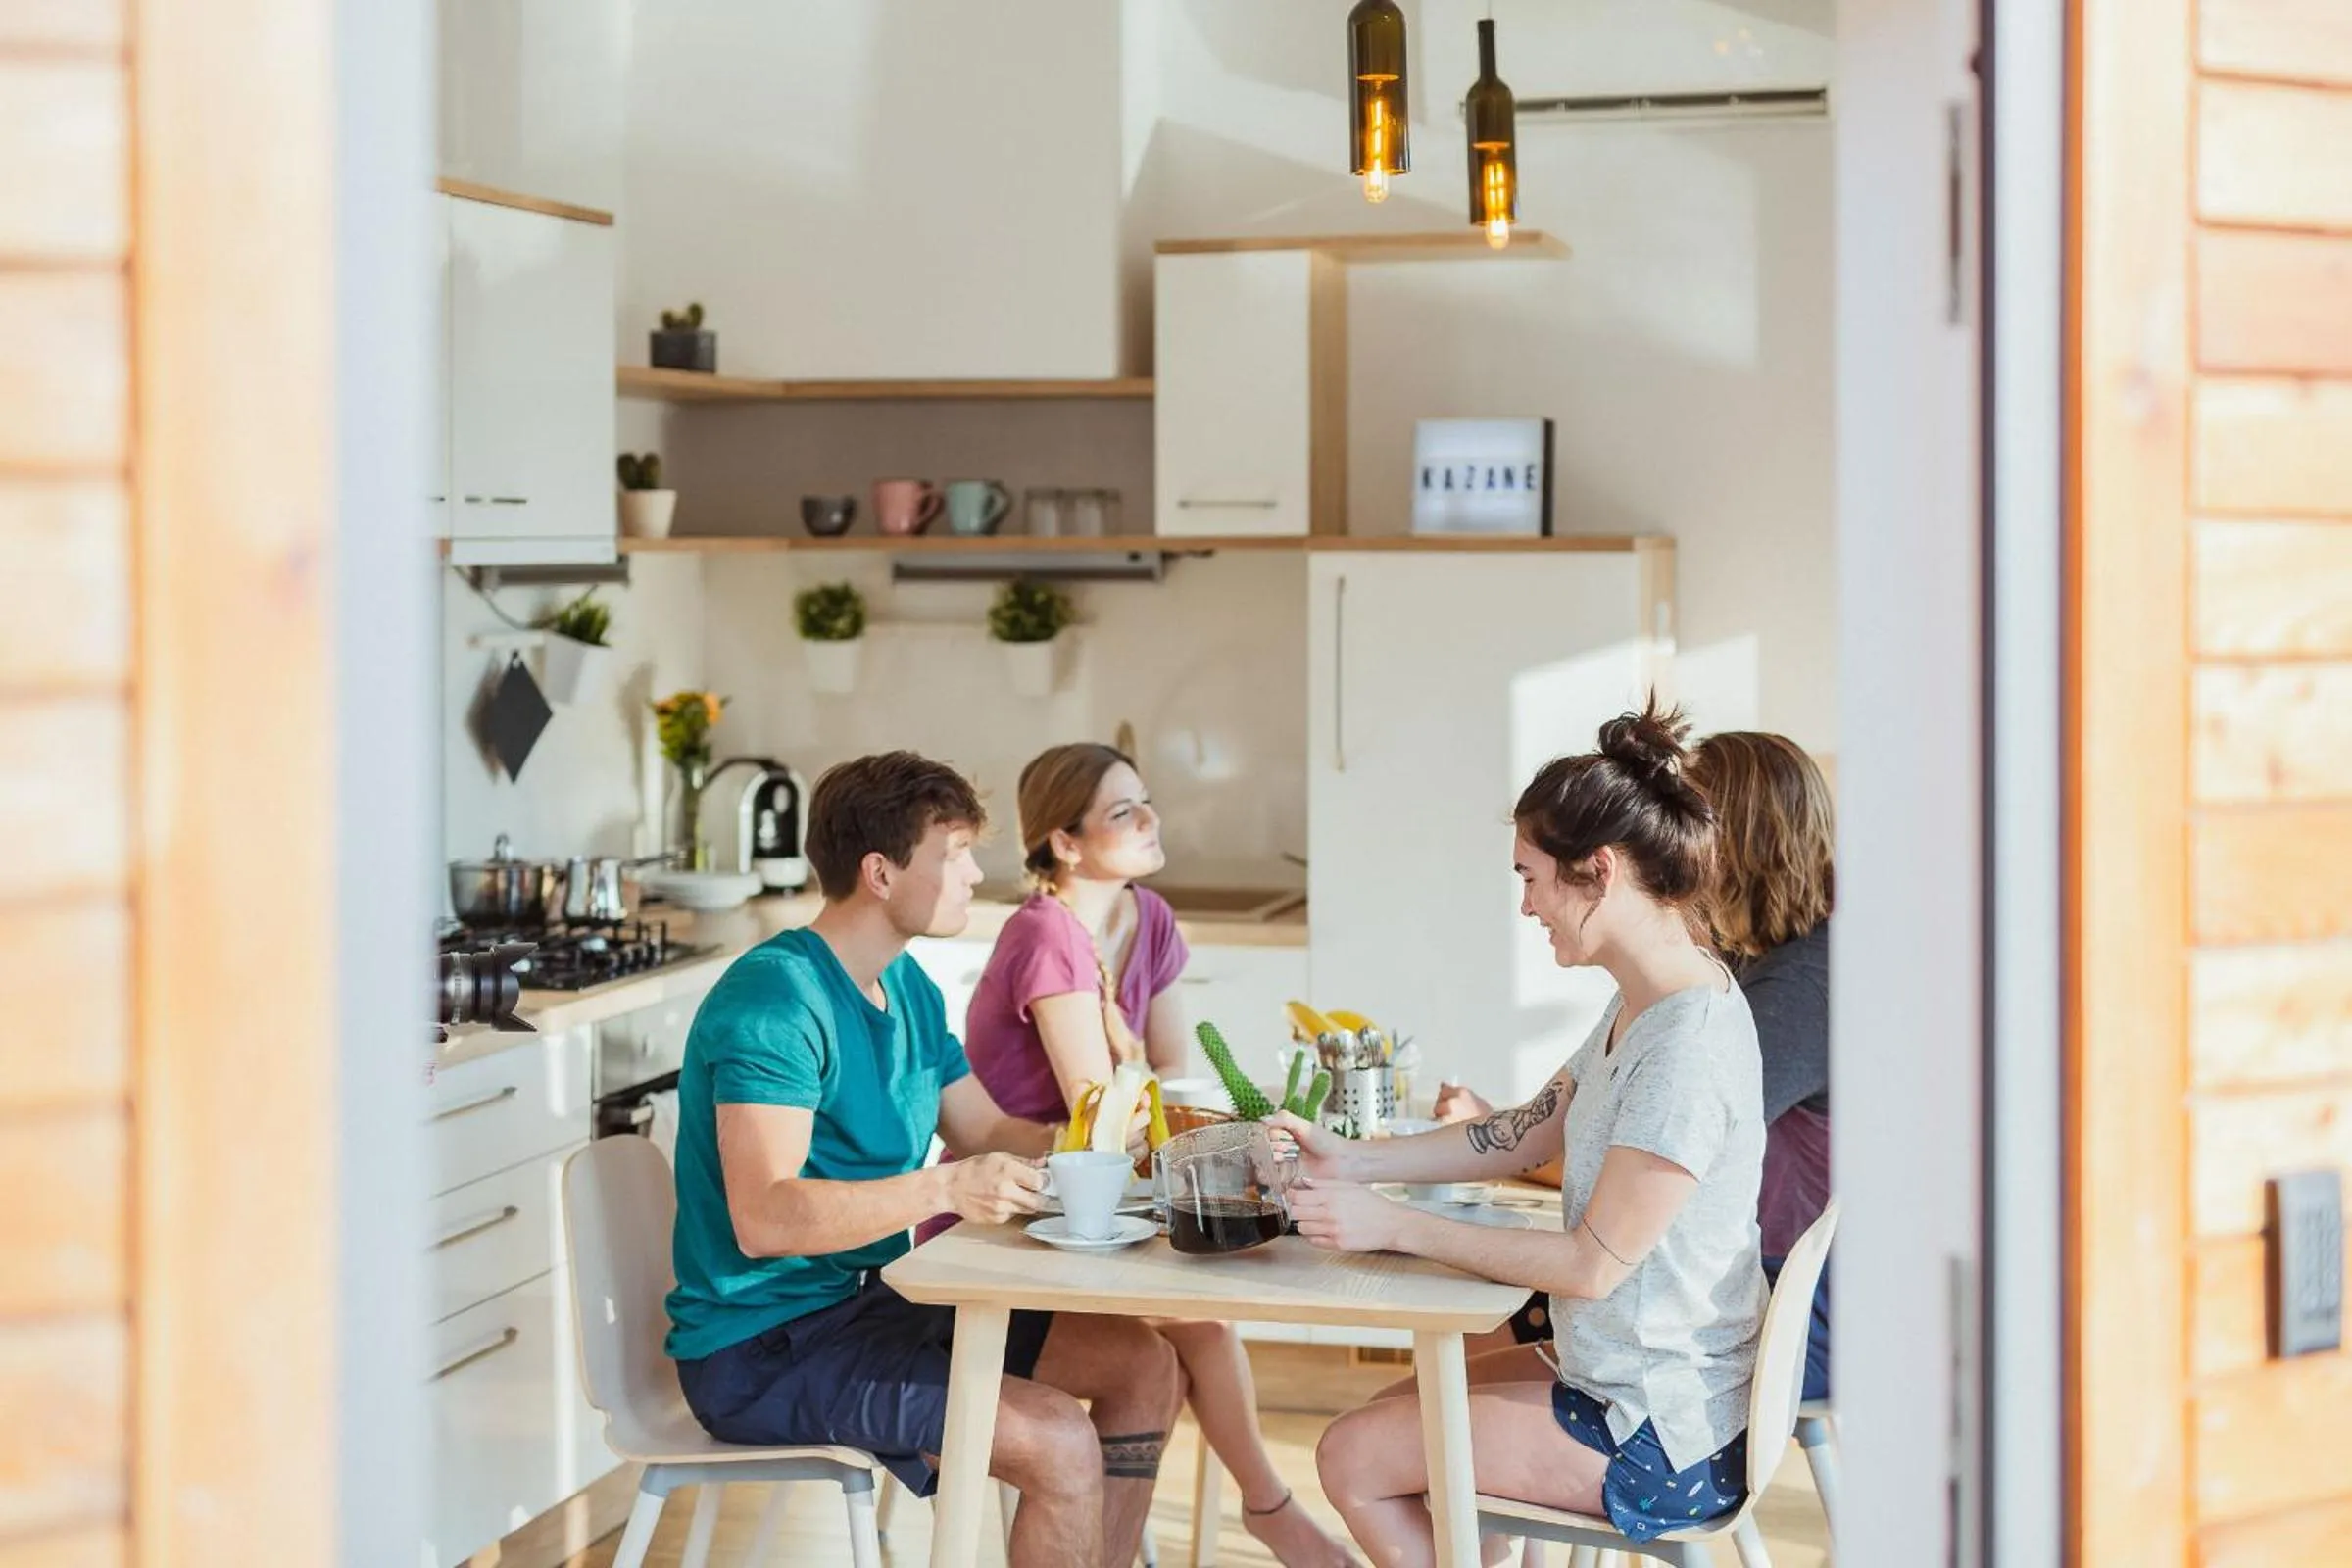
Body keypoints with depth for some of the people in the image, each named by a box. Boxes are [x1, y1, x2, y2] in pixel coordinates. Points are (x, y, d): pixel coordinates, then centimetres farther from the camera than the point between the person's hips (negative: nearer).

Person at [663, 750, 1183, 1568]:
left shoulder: (908, 987, 10)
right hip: (763, 1347, -10)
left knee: (1143, 1363, 6)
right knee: (1059, 1443, -24)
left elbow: (994, 1137, 15)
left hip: (868, 1301, 10)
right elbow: (764, 1219, -30)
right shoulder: (775, 997, -20)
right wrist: (943, 1188, -39)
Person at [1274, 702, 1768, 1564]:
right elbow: (1527, 1134, 14)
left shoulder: (1689, 1041, -26)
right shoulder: (1640, 1008, 5)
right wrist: (1354, 1161, 6)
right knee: (1396, 1413, 21)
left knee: (1353, 1459, -1)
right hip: (1627, 1376, 10)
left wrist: (1394, 1225, -18)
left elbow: (1592, 1262, -24)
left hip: (1660, 1439, -10)